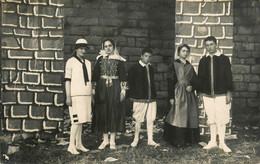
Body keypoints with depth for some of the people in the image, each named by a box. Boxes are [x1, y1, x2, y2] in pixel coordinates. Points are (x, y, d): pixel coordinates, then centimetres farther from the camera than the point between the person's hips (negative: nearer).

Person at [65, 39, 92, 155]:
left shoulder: (88, 63, 15)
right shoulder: (71, 62, -2)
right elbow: (67, 80, -6)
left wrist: (91, 96, 16)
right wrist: (68, 97, -12)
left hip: (86, 95, 6)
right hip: (76, 95, -6)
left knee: (81, 120, 9)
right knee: (76, 120, -9)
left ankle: (78, 144, 17)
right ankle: (71, 146, -2)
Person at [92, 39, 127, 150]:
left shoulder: (119, 60, 2)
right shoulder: (100, 58, 7)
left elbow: (123, 76, 1)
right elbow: (95, 74, 7)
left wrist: (123, 90, -5)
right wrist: (94, 88, 1)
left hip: (115, 88, -1)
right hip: (102, 88, 2)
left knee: (114, 112, 1)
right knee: (102, 113, 3)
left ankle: (112, 140, 12)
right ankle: (105, 140, 16)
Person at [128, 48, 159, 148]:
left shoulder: (151, 68, 14)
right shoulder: (134, 68, -2)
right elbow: (130, 83, -2)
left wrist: (154, 95, 14)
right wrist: (132, 96, -6)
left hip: (151, 98, 5)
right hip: (139, 99, -5)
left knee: (150, 120, 7)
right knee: (138, 120, 1)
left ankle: (150, 140, 14)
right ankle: (136, 139, 14)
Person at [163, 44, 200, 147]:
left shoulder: (190, 66, 15)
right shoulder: (174, 65, 0)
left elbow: (196, 81, 15)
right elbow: (170, 82, -6)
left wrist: (192, 87, -8)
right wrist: (171, 97, -13)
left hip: (189, 95, 5)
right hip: (178, 95, -5)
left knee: (189, 117, 4)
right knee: (178, 117, -7)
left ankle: (188, 139, 13)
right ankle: (177, 141, 0)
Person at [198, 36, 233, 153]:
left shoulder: (224, 59, -1)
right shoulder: (203, 61, 7)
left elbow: (228, 77, 0)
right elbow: (200, 77, 11)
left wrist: (229, 93, -4)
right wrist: (200, 93, 9)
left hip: (221, 94, -2)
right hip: (207, 95, 2)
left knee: (221, 119, 0)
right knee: (211, 119, 9)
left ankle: (222, 143, 12)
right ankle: (213, 141, 20)